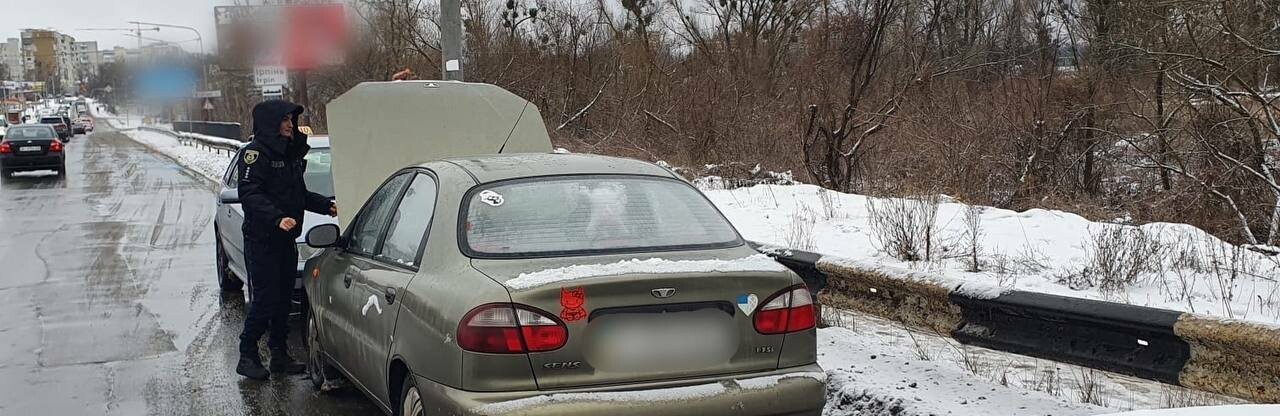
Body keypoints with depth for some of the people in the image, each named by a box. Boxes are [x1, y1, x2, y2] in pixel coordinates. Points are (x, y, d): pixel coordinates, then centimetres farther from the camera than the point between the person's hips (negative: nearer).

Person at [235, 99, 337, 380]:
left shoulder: (291, 153, 16)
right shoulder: (256, 153, -11)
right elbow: (250, 194, -21)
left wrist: (326, 205, 13)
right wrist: (277, 218, -32)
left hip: (286, 240, 8)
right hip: (261, 241, -8)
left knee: (284, 299, 11)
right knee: (265, 300, -7)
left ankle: (280, 355, 19)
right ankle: (247, 357, 4)